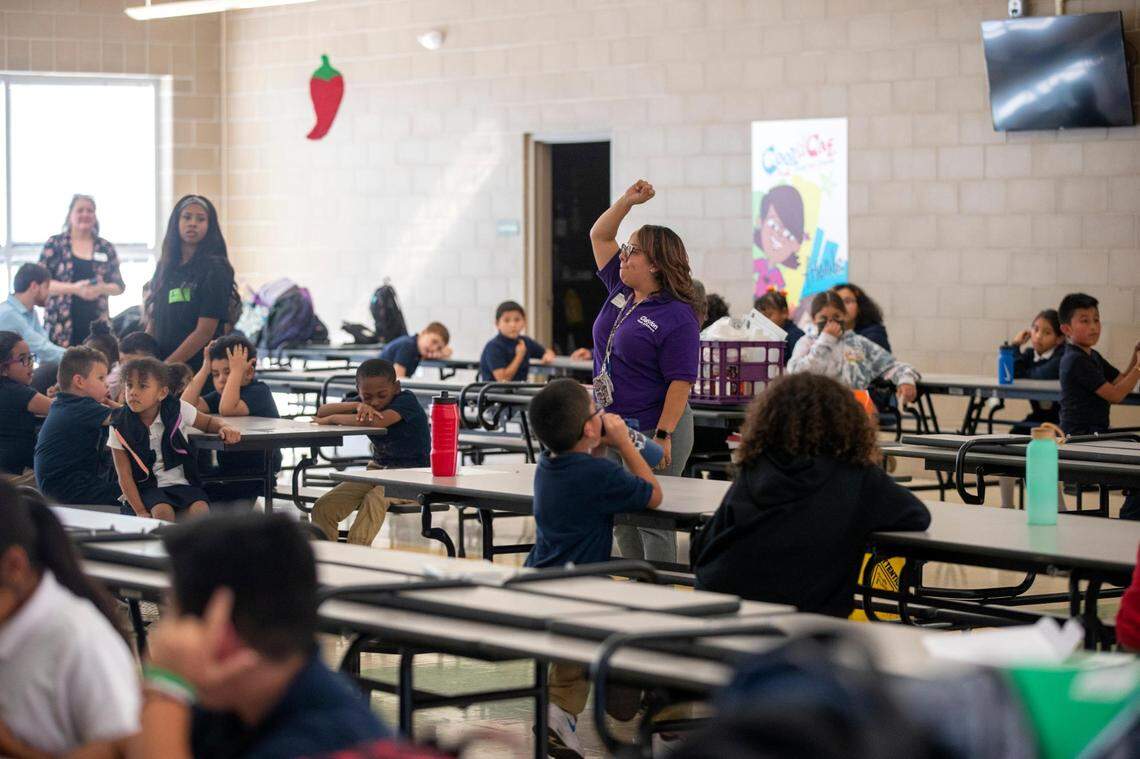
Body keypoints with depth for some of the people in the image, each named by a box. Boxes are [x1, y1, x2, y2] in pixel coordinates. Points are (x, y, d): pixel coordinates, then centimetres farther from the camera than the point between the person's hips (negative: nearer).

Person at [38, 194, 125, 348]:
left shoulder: (106, 248, 12)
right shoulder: (54, 244, 6)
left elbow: (119, 286, 13)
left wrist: (102, 289, -10)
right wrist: (74, 288, -14)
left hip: (96, 324, 2)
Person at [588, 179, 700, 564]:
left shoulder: (677, 317, -15)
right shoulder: (620, 291, 8)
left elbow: (681, 382, -18)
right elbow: (599, 236, 18)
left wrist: (663, 437, -23)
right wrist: (628, 200, 5)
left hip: (652, 429, -8)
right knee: (620, 521, 11)